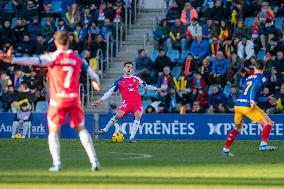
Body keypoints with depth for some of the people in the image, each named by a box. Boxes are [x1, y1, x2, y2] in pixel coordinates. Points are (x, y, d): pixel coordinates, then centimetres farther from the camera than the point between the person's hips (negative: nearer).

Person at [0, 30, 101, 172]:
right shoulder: (76, 58, 5)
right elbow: (90, 71, 17)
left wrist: (13, 60, -27)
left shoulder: (53, 57, -6)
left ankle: (57, 163, -6)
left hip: (58, 100, -3)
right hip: (74, 99, 3)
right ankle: (94, 160, 6)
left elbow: (34, 61, -20)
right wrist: (96, 82, 40)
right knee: (81, 129, 14)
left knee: (53, 132, 8)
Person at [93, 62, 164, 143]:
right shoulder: (119, 81, 9)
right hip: (126, 102, -1)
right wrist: (101, 100, 3)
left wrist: (156, 89, 14)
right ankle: (105, 129, 0)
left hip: (137, 102, 1)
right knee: (118, 115, -20)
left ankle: (132, 137, -20)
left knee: (137, 116, -23)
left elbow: (146, 86, 24)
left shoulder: (136, 79, 14)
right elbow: (110, 92, 10)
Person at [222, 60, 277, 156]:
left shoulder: (248, 78, 25)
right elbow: (255, 86, -18)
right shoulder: (262, 77, 4)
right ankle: (263, 144, -21)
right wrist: (252, 100, -28)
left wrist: (267, 99, 40)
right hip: (248, 106, -7)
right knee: (268, 123, -3)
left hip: (238, 104, 7)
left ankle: (225, 149, 23)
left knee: (237, 128, 25)